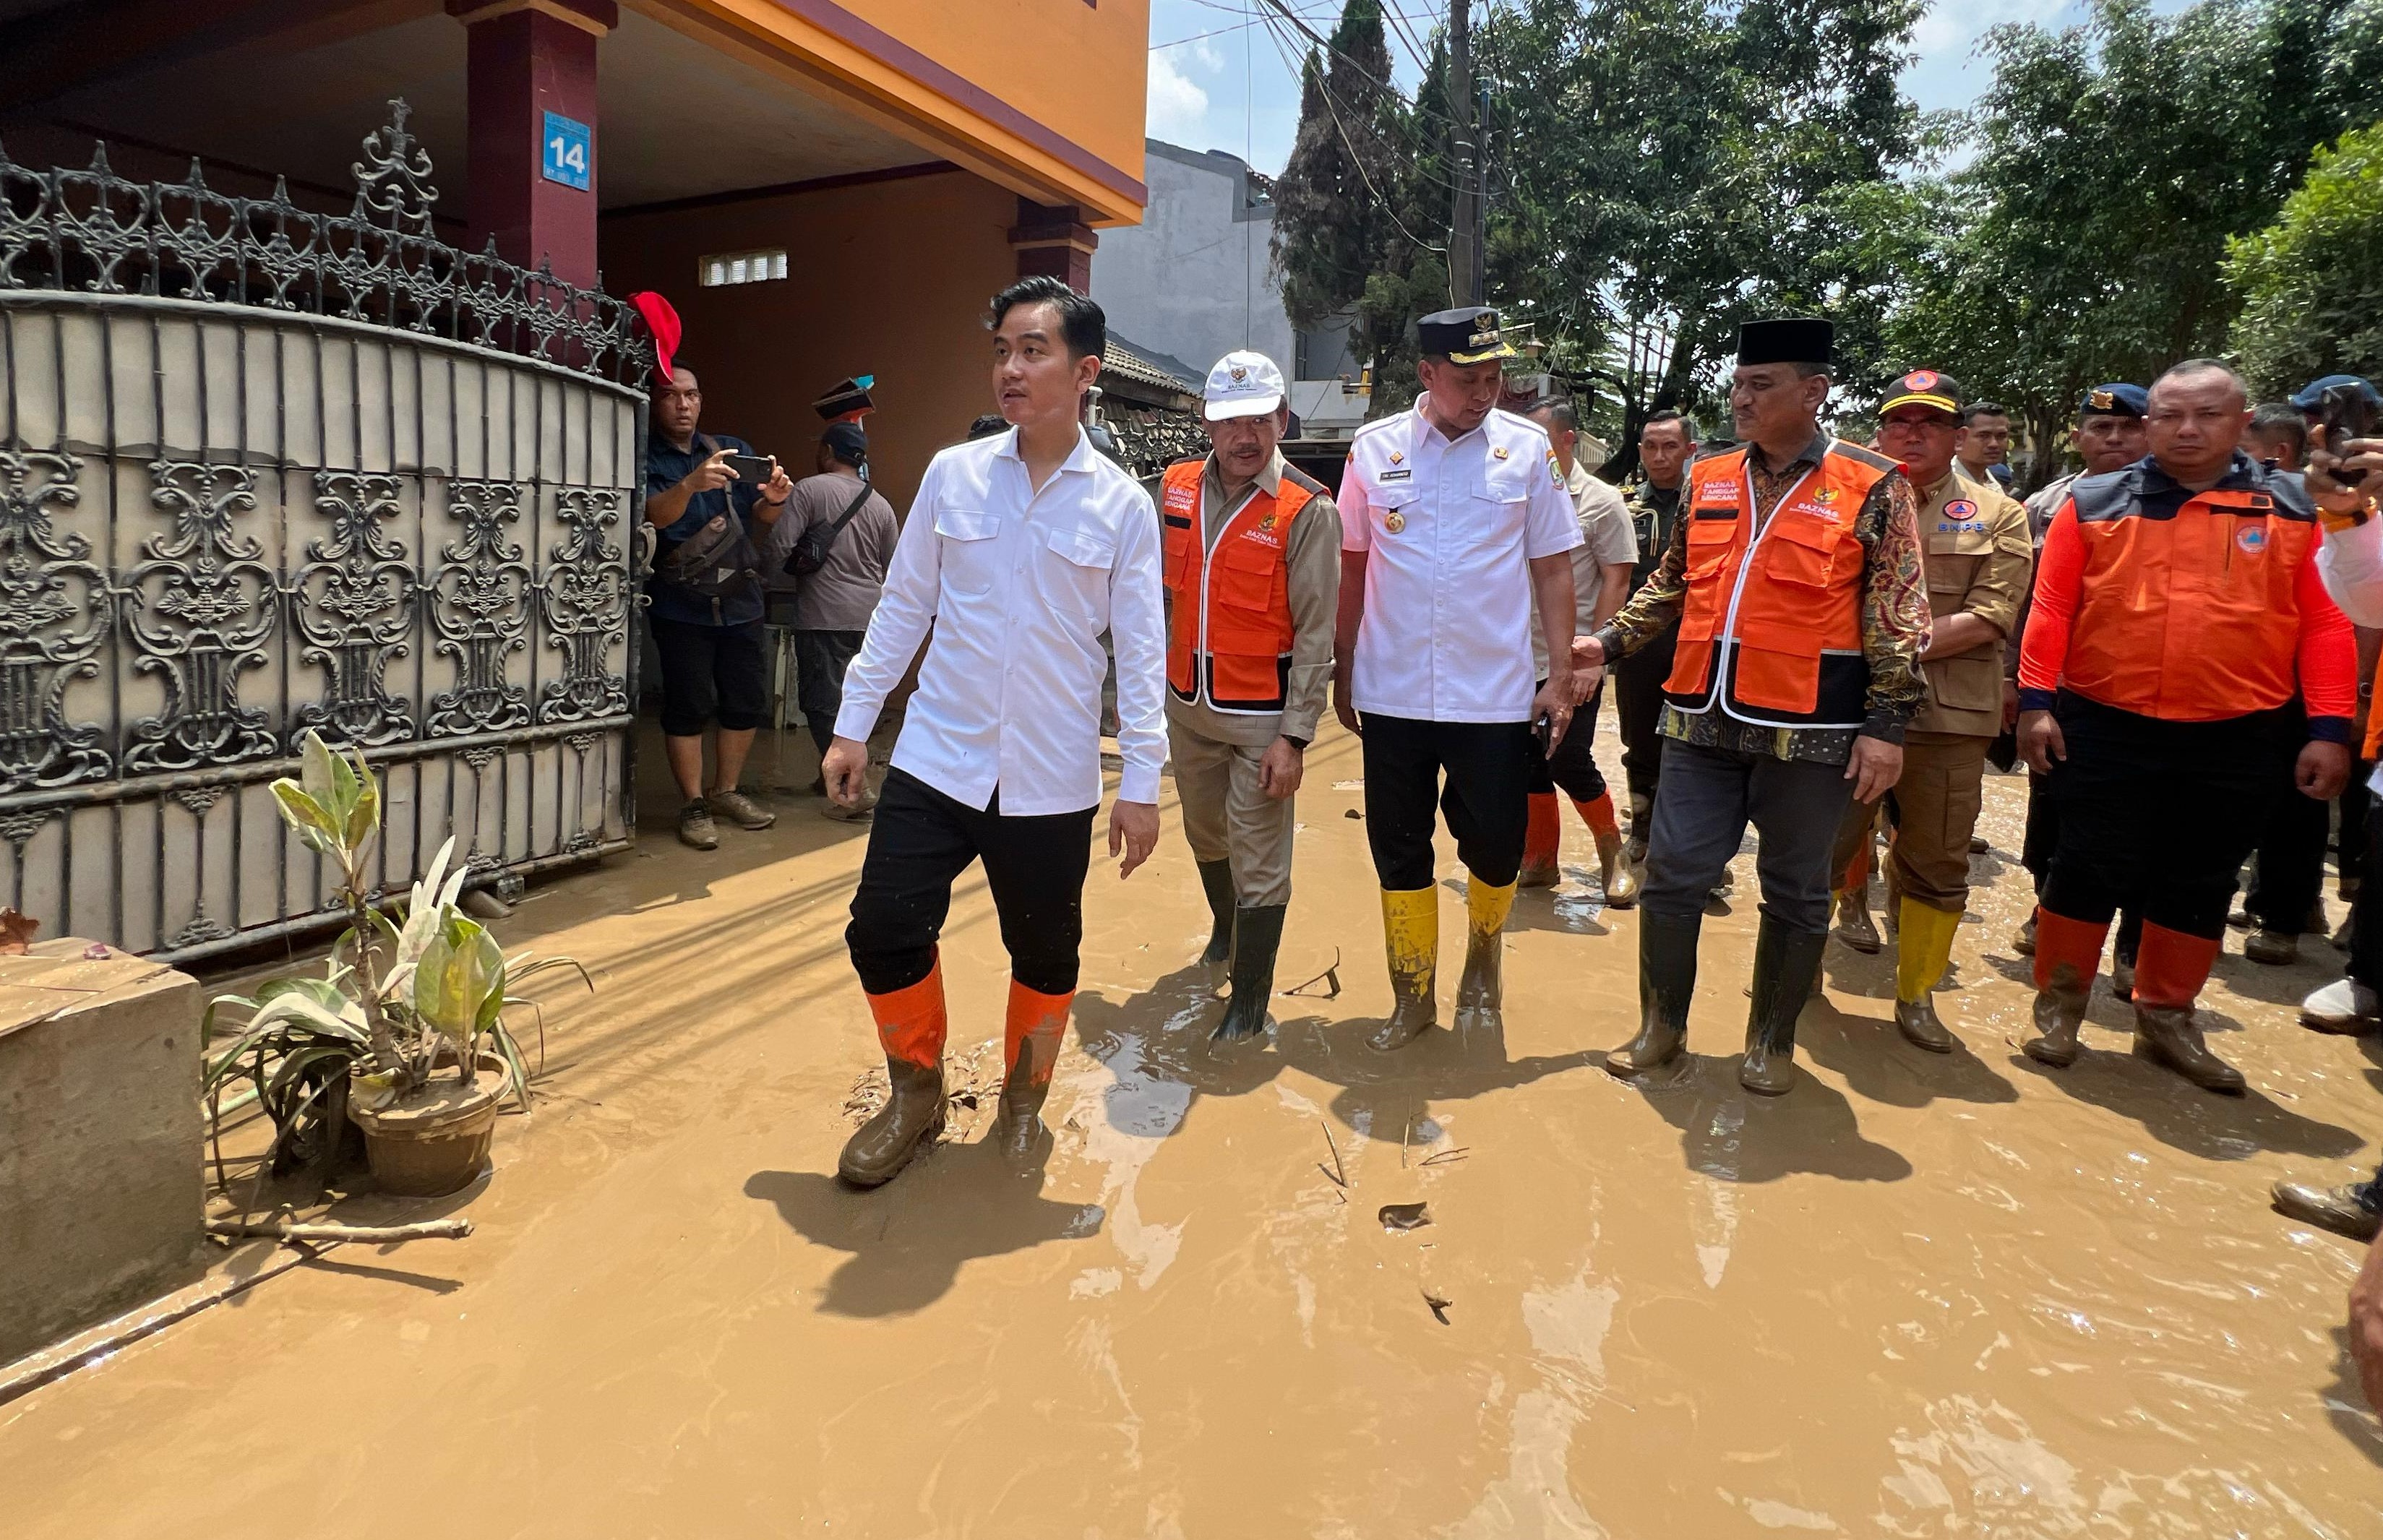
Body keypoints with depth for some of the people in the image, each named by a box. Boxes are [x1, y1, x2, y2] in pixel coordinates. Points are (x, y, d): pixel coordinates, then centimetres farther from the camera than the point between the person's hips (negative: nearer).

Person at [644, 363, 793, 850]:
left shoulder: (732, 450, 13)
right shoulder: (646, 457, 0)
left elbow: (761, 517, 9)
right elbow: (656, 514, -17)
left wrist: (774, 498, -15)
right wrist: (692, 484, -38)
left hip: (739, 598, 4)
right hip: (681, 603, -4)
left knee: (748, 701, 6)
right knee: (689, 705, -4)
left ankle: (725, 789, 23)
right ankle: (693, 804, 8)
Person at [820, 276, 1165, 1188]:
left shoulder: (1122, 505, -3)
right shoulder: (952, 474, 2)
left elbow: (1140, 652, -3)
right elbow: (902, 607, 7)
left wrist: (1141, 783, -6)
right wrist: (853, 724, 6)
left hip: (1053, 779, -1)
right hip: (936, 761, 2)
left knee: (1045, 952, 10)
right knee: (885, 931, -1)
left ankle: (1023, 1098, 37)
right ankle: (915, 1096, 25)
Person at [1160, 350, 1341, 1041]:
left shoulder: (1308, 511, -14)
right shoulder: (1176, 488, 1)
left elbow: (1315, 634, -15)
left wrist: (1294, 736, -18)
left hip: (1261, 716, -5)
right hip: (1187, 703, 5)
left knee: (1259, 863, 0)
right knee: (1206, 835, 23)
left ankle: (1250, 1003, 17)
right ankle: (1225, 927, 51)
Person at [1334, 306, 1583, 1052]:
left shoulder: (1528, 449, 0)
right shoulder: (1374, 449, 1)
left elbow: (1552, 568, 2)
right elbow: (1352, 568, 6)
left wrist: (1561, 676, -2)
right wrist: (1343, 671, 7)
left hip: (1495, 694, -1)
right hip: (1392, 692, 1)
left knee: (1495, 846, 7)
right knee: (1399, 851, 9)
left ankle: (1484, 947, 39)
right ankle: (1413, 996, 26)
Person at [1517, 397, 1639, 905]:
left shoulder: (1601, 501, -4)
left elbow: (1616, 581, -7)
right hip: (1520, 661, 5)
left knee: (1570, 765, -4)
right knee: (1532, 766, 10)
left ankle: (1613, 856, 18)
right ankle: (1541, 862, 25)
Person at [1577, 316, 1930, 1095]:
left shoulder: (1874, 487, -3)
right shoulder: (1705, 481, 9)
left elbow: (1897, 616, -5)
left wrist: (1887, 723, -10)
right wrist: (1610, 642, 8)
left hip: (1809, 731, -3)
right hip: (1703, 721, 4)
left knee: (1795, 893, 10)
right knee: (1672, 876, 6)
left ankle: (1772, 1041, 26)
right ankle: (1662, 1026, 23)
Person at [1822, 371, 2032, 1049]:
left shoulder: (1998, 515, 7)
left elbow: (1990, 617, -4)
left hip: (1949, 712, 1)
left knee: (1937, 865, 7)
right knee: (1825, 846, 6)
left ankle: (1916, 997, 22)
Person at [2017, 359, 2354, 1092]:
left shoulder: (2294, 508, 4)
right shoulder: (2094, 504, 1)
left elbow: (2325, 623, 2)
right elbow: (2051, 608, -2)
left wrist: (2330, 727, -4)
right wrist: (2036, 701, -9)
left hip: (2239, 739, 2)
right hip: (2107, 728, -2)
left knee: (2201, 884, 12)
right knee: (2090, 870, 4)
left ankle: (2167, 1017, 27)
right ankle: (2059, 1003, 19)